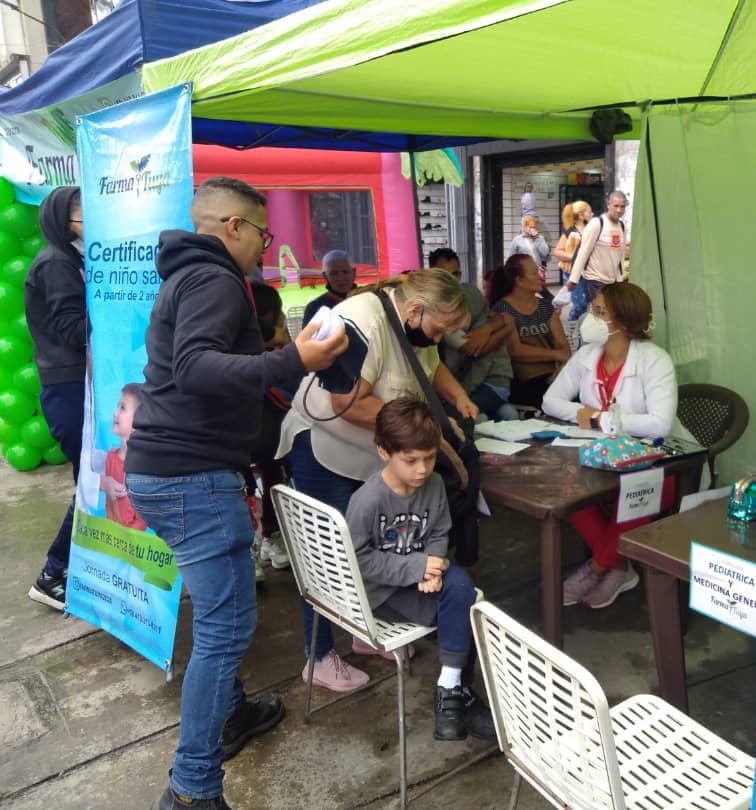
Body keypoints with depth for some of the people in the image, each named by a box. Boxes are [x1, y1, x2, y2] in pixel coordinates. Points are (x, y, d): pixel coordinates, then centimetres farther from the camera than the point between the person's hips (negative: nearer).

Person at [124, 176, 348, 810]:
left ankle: (230, 713, 40)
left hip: (166, 471, 11)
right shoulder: (214, 279, -13)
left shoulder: (190, 276, 20)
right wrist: (292, 363, -37)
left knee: (217, 615, 23)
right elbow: (195, 367, -29)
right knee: (228, 623, -5)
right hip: (191, 476, -11)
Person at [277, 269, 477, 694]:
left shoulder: (415, 323, -1)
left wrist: (459, 396, -1)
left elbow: (433, 365, 18)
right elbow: (349, 404, -34)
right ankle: (321, 658, 16)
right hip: (326, 450, -8)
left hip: (373, 453, 9)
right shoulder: (363, 323, -29)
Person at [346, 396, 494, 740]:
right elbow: (358, 560, -20)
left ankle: (452, 689, -7)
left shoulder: (434, 485, -6)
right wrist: (416, 567, -25)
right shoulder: (367, 500, -23)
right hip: (379, 590, -6)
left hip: (418, 577, 6)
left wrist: (433, 567, -18)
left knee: (460, 584, -24)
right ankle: (455, 691, -1)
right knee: (463, 606, -22)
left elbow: (439, 534, 4)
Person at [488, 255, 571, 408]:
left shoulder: (545, 305, 15)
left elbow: (563, 344, 8)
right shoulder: (503, 308, -2)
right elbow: (515, 350, -13)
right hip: (521, 383, -5)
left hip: (551, 377, 5)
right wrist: (556, 355, -9)